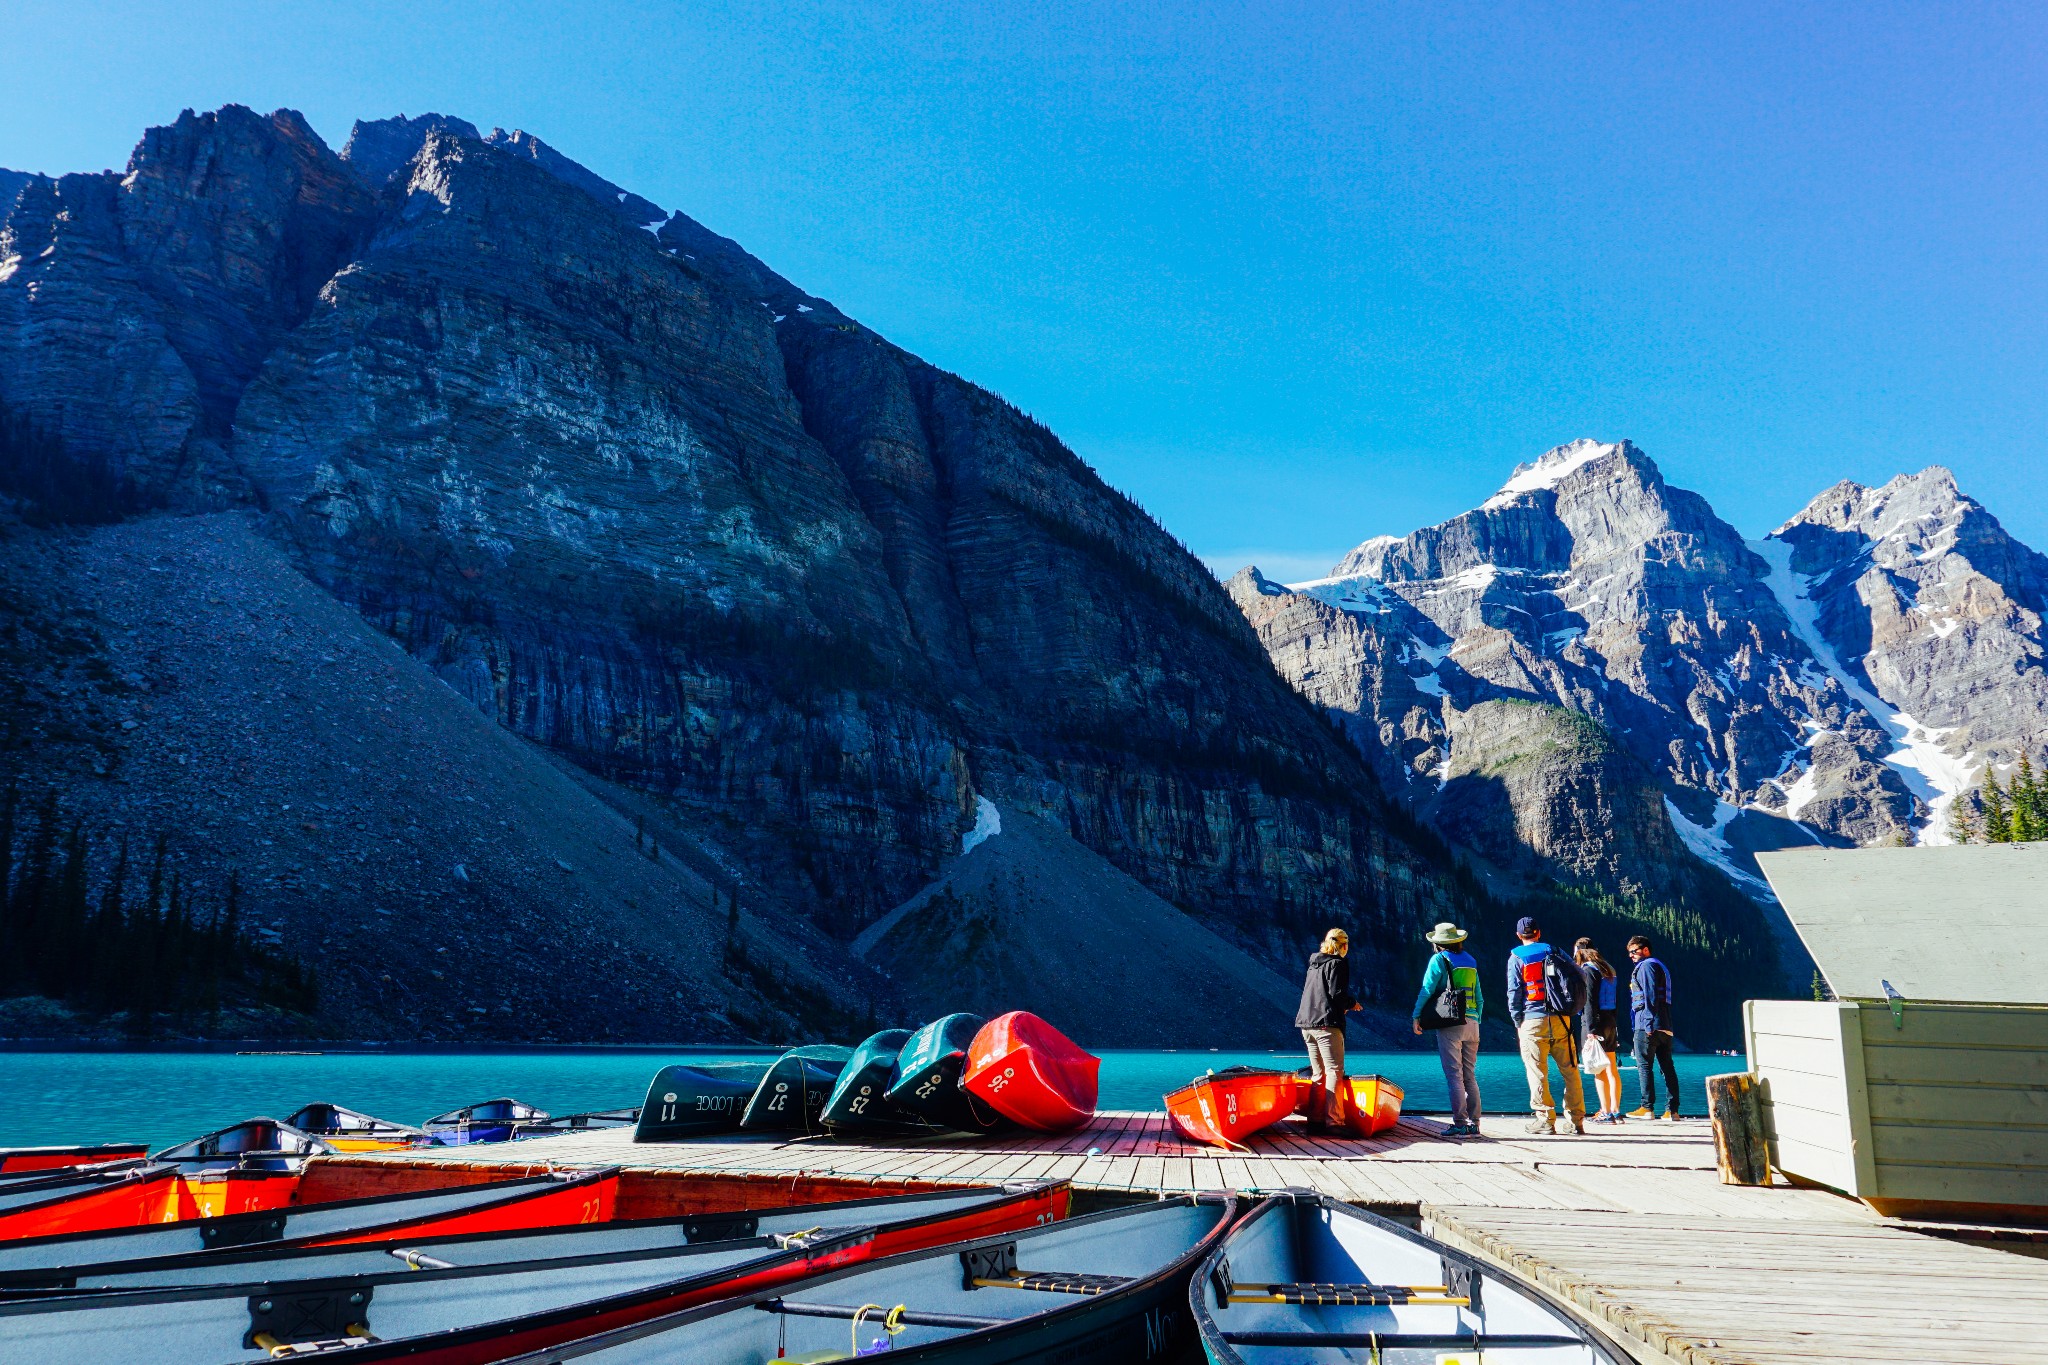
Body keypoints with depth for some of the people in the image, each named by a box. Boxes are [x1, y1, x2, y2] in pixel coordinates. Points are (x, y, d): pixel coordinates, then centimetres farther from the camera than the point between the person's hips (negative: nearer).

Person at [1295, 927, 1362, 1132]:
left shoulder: (1314, 964, 19)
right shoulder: (1338, 963, -4)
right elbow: (1337, 993, -15)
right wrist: (1352, 1004, 4)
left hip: (1306, 1023, 8)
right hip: (1327, 1023, -8)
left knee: (1318, 1074, 13)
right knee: (1335, 1071, -7)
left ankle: (1315, 1121, 12)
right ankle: (1333, 1121, -14)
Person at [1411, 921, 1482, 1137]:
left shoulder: (1439, 959, -2)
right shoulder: (1470, 961, 16)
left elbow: (1427, 989, -9)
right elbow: (1478, 996, 17)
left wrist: (1416, 1016, -3)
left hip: (1450, 1023, -6)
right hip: (1471, 1022, 6)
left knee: (1454, 1075, -5)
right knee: (1470, 1076, 10)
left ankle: (1460, 1124, -7)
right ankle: (1473, 1124, 9)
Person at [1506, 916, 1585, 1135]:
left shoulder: (1516, 958, 3)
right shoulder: (1554, 952, 11)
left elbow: (1514, 992, 0)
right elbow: (1581, 978, 8)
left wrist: (1517, 1022, 7)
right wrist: (1570, 1005, 18)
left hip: (1533, 1020, -3)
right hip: (1561, 1020, 3)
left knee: (1537, 1072, 0)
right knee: (1570, 1070, 7)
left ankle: (1546, 1119, -2)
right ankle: (1577, 1120, 8)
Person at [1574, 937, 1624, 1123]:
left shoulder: (1587, 970, -10)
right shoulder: (1609, 969, 16)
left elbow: (1589, 1002, -16)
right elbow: (1617, 1001, 16)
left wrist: (1590, 1030, -18)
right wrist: (1616, 1028, 17)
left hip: (1596, 1022, -8)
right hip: (1611, 1021, 8)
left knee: (1599, 1070, -5)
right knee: (1612, 1070, 9)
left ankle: (1606, 1113, -5)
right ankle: (1615, 1111, 11)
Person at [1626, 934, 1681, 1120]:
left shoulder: (1647, 966, -5)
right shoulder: (1660, 966, 25)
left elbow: (1650, 995, -15)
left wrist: (1648, 1023, -19)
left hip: (1649, 1025, -10)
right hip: (1665, 1026, 10)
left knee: (1644, 1065, -7)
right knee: (1667, 1066, 6)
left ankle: (1647, 1108, -9)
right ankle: (1673, 1110, 4)